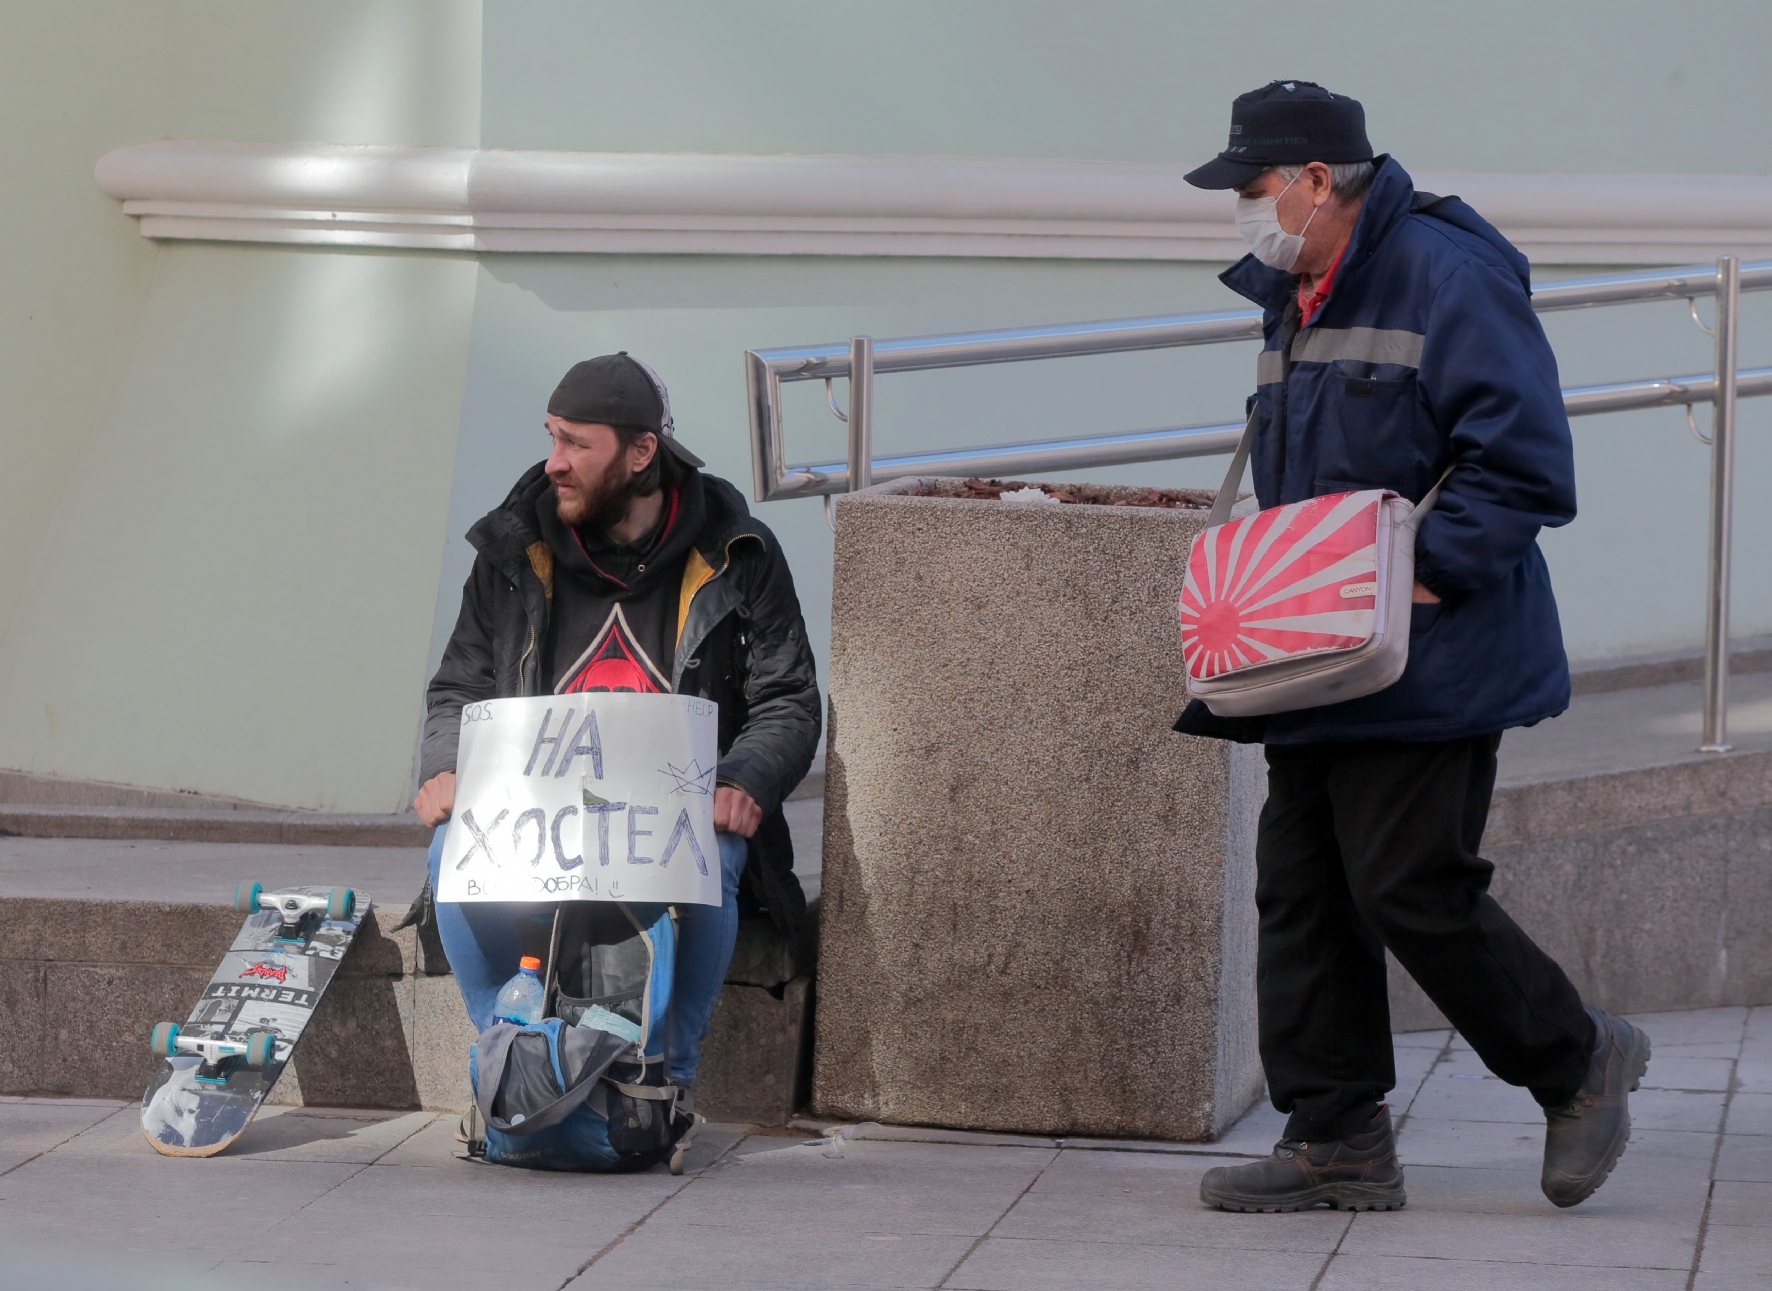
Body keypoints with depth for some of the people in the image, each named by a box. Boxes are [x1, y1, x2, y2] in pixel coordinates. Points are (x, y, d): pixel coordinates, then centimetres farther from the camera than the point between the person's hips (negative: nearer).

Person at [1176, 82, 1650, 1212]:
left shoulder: (1446, 278, -13)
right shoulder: (1294, 299, 16)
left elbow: (1523, 465, -18)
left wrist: (1423, 576, -22)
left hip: (1425, 672, -9)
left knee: (1410, 891, -9)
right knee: (1303, 893, 6)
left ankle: (1581, 1063, 12)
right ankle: (1338, 1144, 11)